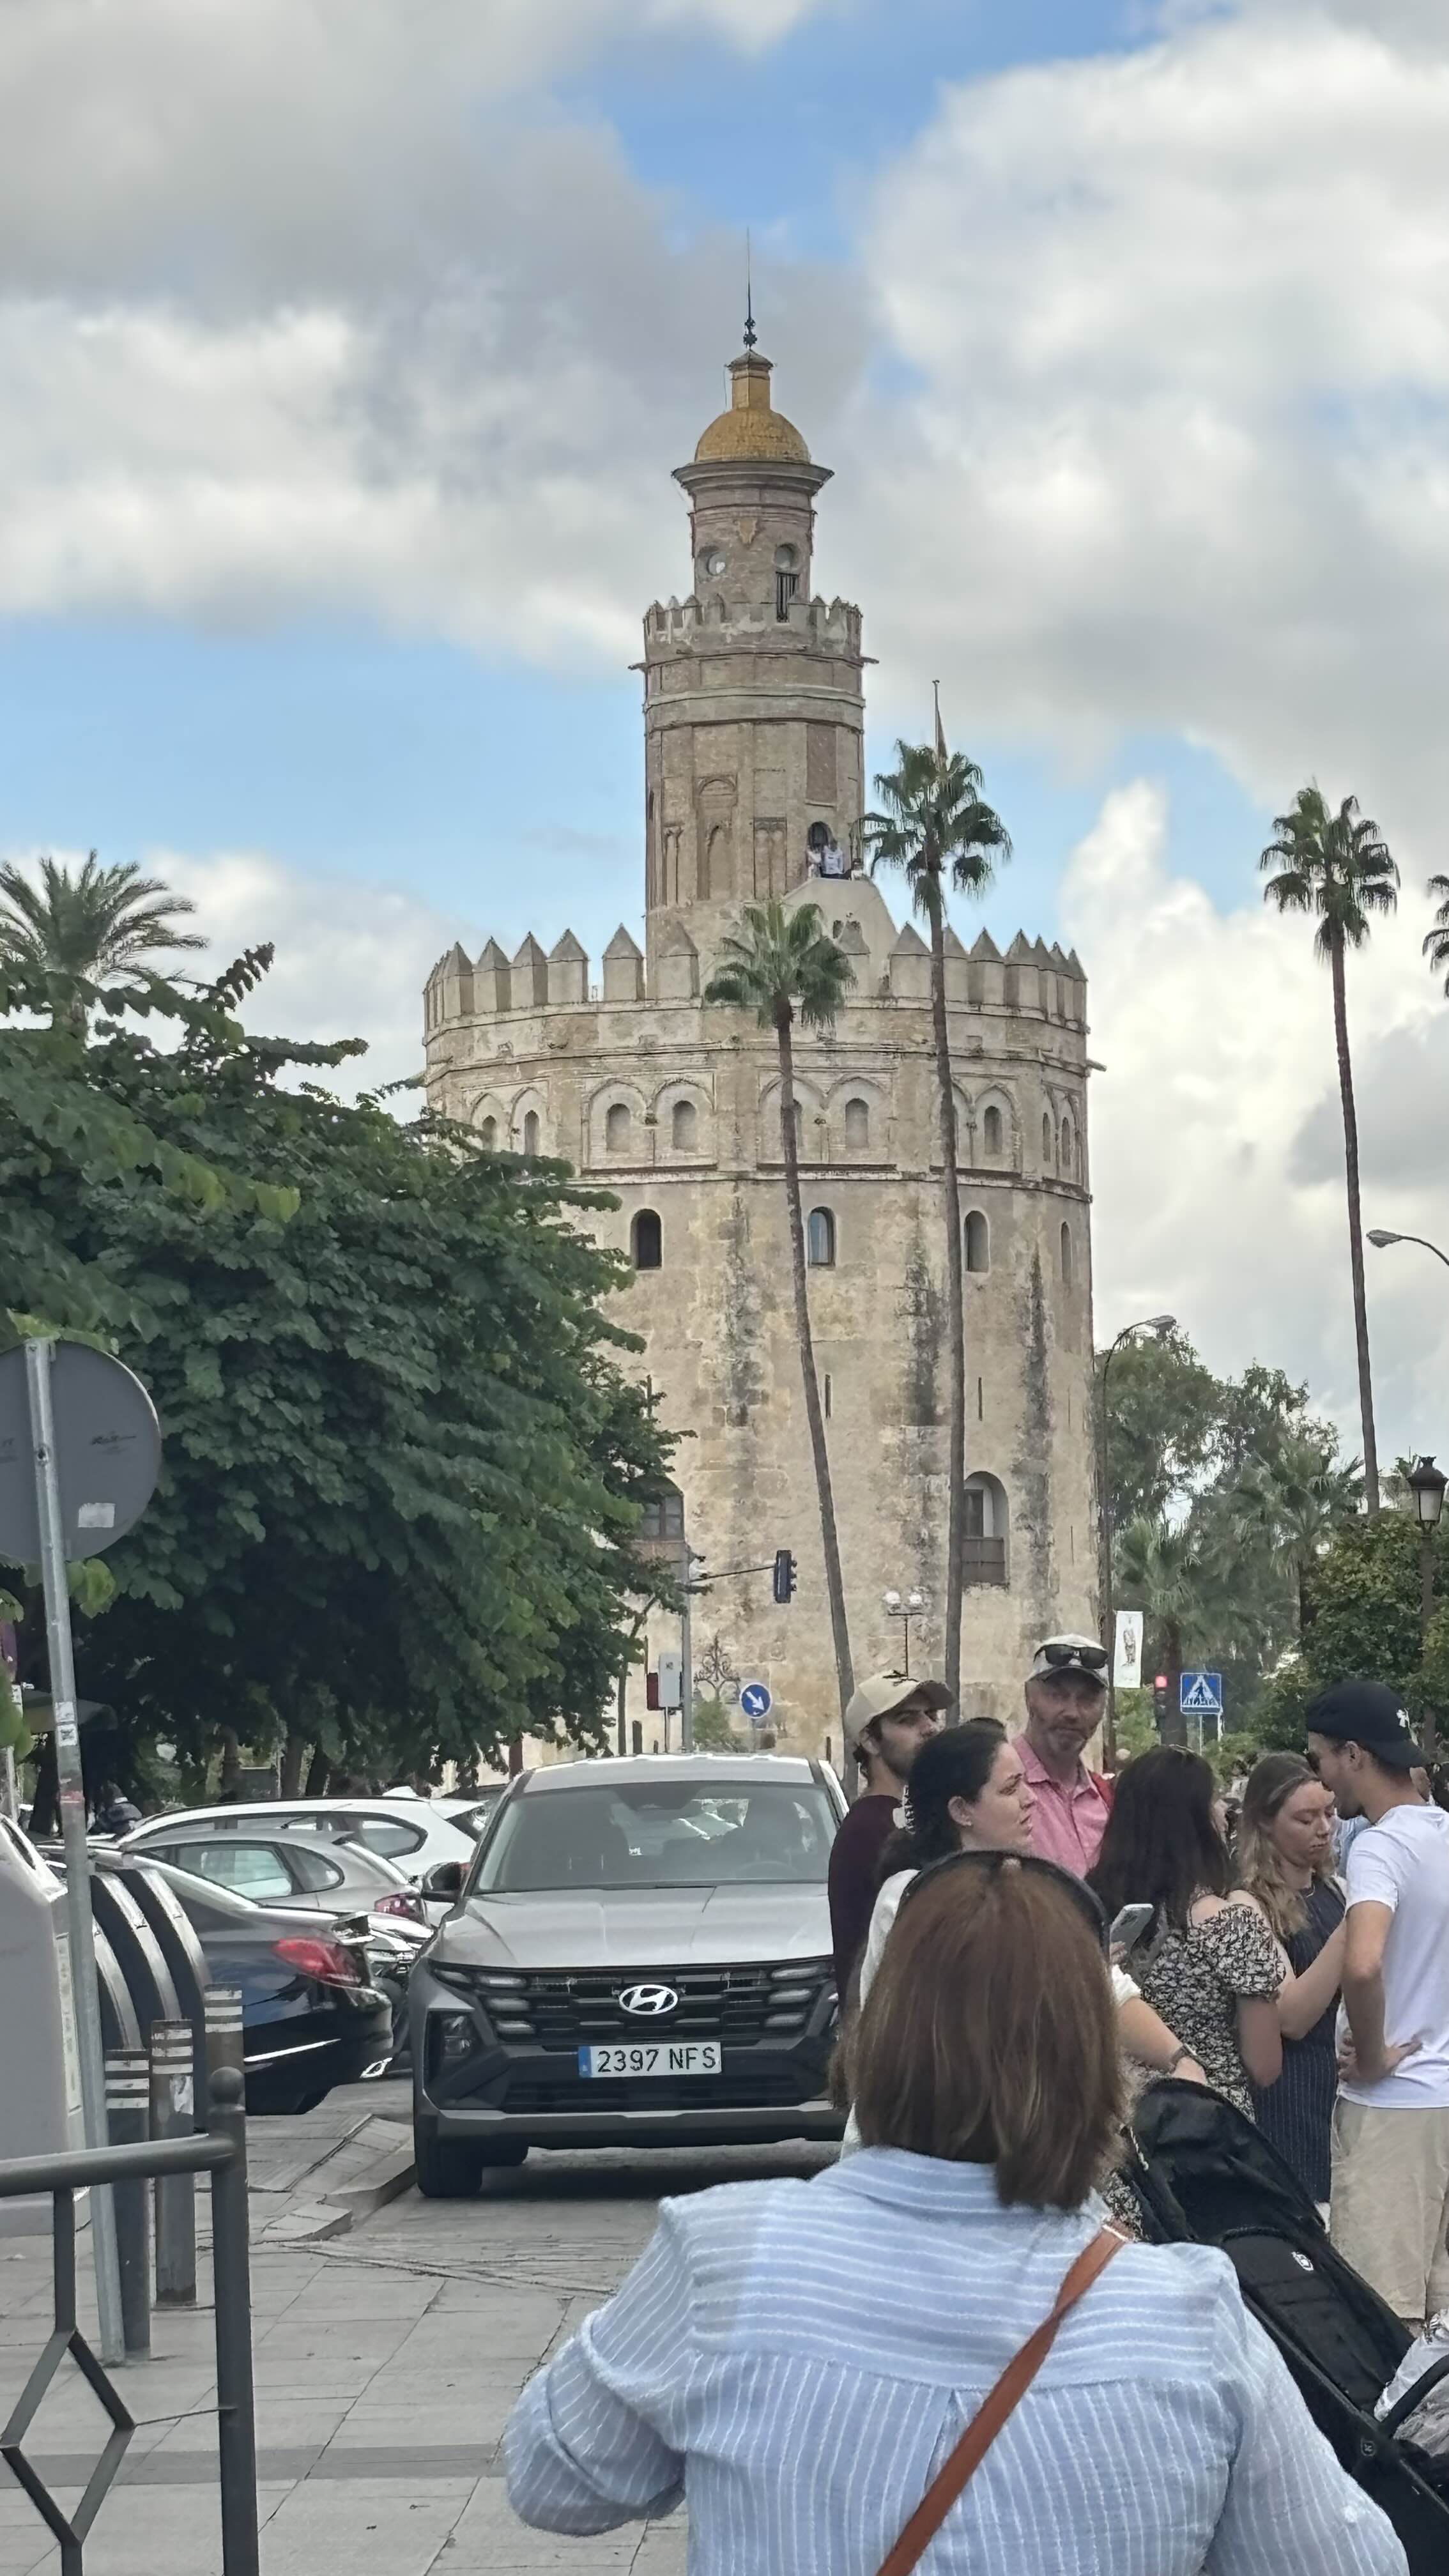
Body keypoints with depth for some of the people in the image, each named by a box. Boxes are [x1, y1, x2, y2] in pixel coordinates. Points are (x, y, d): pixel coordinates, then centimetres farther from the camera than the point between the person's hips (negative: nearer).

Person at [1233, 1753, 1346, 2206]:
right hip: (1290, 2097, -6)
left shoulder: (1335, 1892, 10)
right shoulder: (1250, 1907, -11)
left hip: (1344, 2084, 6)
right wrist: (1351, 1926, -25)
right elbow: (1292, 2018, -20)